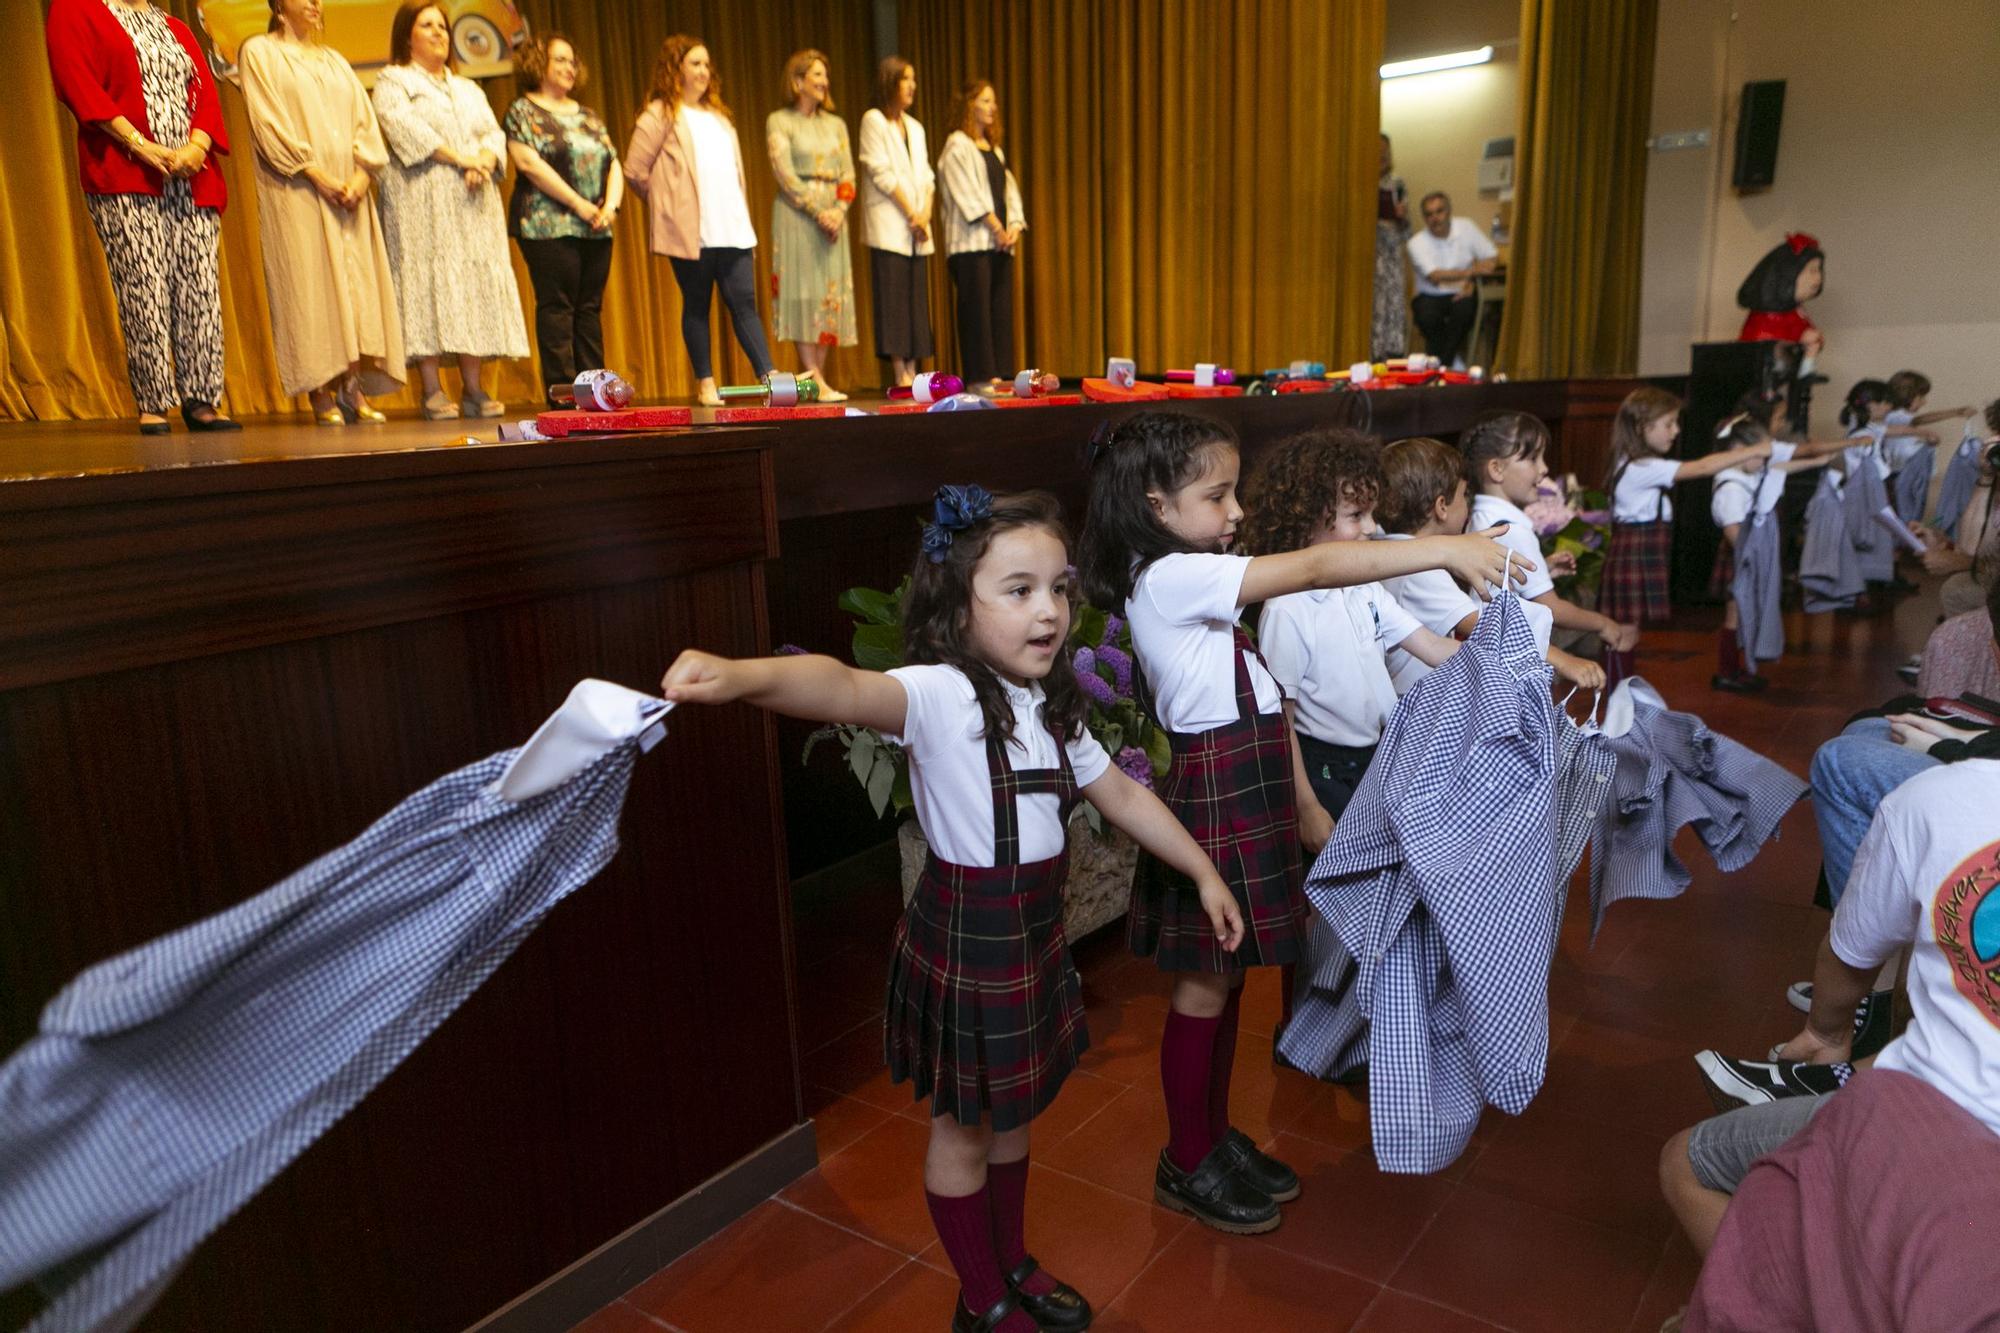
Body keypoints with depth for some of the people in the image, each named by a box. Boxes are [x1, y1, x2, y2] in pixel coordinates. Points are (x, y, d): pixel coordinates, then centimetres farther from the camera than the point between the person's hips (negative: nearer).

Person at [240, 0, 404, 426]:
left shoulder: (334, 59, 22)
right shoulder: (260, 52, 6)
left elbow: (364, 119, 12)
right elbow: (268, 122, -5)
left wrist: (362, 173, -5)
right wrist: (317, 175, -15)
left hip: (348, 188, 5)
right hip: (295, 190, -5)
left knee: (357, 282, -3)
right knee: (309, 284, -9)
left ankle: (353, 387, -2)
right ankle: (320, 393, -9)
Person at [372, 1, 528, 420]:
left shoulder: (469, 89, 26)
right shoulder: (392, 81, 8)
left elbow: (494, 133, 13)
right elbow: (403, 126, -9)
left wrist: (484, 161, -10)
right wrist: (458, 158, -17)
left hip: (473, 204, 5)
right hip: (422, 202, -5)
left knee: (477, 286, -2)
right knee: (428, 283, -12)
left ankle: (473, 389, -2)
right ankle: (433, 392, -14)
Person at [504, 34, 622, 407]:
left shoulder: (588, 115, 21)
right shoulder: (523, 110, 2)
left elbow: (613, 163, 14)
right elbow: (529, 163, -11)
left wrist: (611, 206, -5)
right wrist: (579, 204, -14)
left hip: (596, 228, 6)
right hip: (549, 226, -6)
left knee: (590, 308, 4)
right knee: (557, 307, -7)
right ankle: (563, 392, -7)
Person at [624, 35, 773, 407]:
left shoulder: (718, 113, 20)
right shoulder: (660, 115, 0)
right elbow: (635, 170, -4)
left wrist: (740, 214, 14)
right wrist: (668, 203, 3)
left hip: (732, 229, 5)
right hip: (692, 232, -5)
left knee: (744, 302, -1)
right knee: (696, 306, 1)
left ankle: (769, 377, -5)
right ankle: (705, 384, 7)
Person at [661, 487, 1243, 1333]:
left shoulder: (1051, 709, 3)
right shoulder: (940, 698, -23)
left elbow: (1124, 796, 16)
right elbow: (846, 690, -44)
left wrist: (1205, 873, 20)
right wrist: (744, 676, -65)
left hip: (1036, 933, 7)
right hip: (964, 938, -7)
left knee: (1012, 1111, 25)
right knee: (963, 1126, 14)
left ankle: (1011, 1263, 48)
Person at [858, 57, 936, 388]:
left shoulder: (915, 127, 20)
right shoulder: (873, 120, 0)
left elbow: (927, 177, 14)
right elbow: (881, 173, -9)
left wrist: (925, 213, -3)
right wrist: (911, 213, -11)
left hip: (917, 227, 7)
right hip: (889, 225, -7)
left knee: (917, 298, 2)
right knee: (893, 298, -8)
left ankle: (912, 372, 4)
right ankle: (900, 376, -9)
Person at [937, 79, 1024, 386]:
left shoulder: (994, 149, 22)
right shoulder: (957, 146, -1)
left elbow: (1010, 189, 16)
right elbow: (967, 193, -10)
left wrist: (1015, 225, -1)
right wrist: (995, 226, -13)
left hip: (1000, 243, 7)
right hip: (971, 242, -7)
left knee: (1001, 309, 4)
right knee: (976, 309, -9)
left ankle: (997, 375, 6)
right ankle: (978, 376, -7)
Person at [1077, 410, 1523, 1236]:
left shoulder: (1195, 582, 12)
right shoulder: (1168, 577, -18)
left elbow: (1258, 699, 13)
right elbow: (1314, 567, -26)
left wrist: (1302, 802, 15)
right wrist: (1445, 549, -27)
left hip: (1248, 790, 9)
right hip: (1214, 794, -9)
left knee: (1226, 975, 17)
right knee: (1205, 983, 4)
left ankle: (1216, 1138, 33)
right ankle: (1186, 1165, 21)